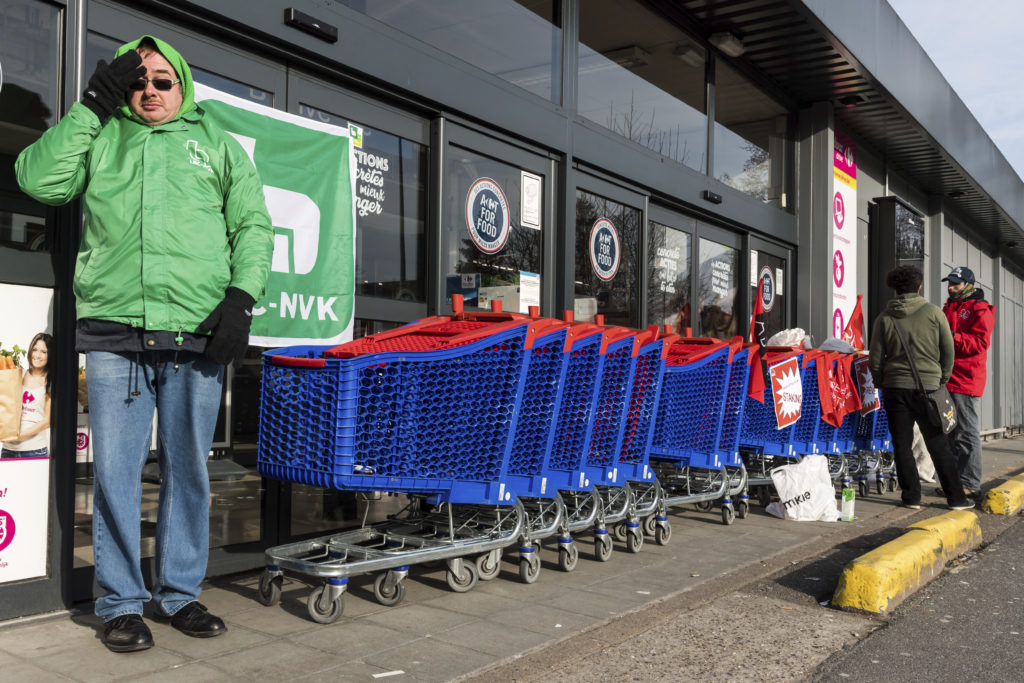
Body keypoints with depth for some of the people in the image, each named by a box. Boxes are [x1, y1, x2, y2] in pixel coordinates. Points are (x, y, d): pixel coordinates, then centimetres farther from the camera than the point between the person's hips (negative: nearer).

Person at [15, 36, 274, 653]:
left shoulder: (217, 144, 18)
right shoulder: (100, 137, 18)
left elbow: (253, 226, 10)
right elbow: (39, 180, 3)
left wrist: (240, 295, -4)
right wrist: (92, 106, 4)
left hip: (197, 333, 0)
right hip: (114, 332, 0)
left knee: (188, 469, 6)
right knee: (116, 470, 1)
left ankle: (179, 593, 20)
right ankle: (121, 603, 14)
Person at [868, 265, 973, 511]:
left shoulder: (884, 318, -1)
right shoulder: (934, 313, -3)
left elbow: (876, 358, 0)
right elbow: (948, 351, 1)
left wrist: (881, 384, 13)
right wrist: (942, 378, 14)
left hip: (895, 388, 0)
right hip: (928, 385, 0)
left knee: (902, 445, 7)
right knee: (939, 445, 8)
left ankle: (912, 497, 8)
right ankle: (956, 498, 13)